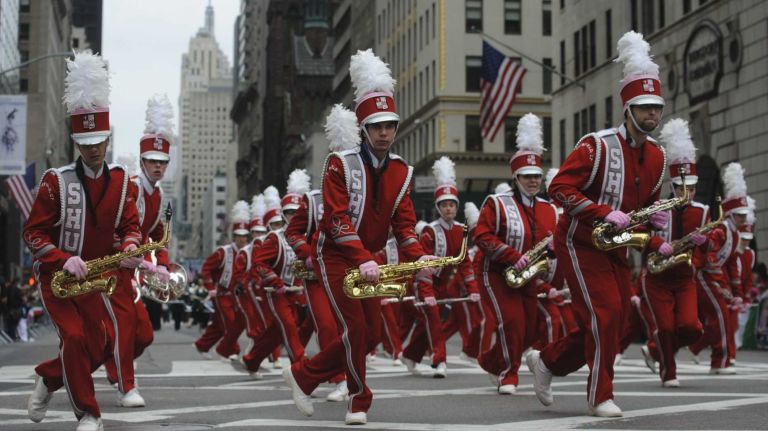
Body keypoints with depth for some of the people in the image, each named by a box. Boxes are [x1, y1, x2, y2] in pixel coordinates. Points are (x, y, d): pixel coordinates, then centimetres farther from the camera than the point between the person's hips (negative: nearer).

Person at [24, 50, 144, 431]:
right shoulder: (56, 181, -14)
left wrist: (130, 248, -20)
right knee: (74, 336, -18)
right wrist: (64, 260, -28)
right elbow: (33, 233, -14)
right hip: (55, 275, -4)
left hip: (93, 276, 5)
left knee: (97, 347, 6)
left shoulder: (120, 180, -2)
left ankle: (47, 378, 33)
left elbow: (131, 225, 3)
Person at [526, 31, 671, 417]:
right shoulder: (597, 146, -18)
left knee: (614, 320, 7)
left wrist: (655, 217, -3)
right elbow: (559, 187, -22)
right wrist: (605, 213, -30)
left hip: (616, 246, 8)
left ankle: (547, 361, 26)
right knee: (605, 313, -14)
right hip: (580, 242, -8)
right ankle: (601, 396, -3)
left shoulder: (657, 157, 4)